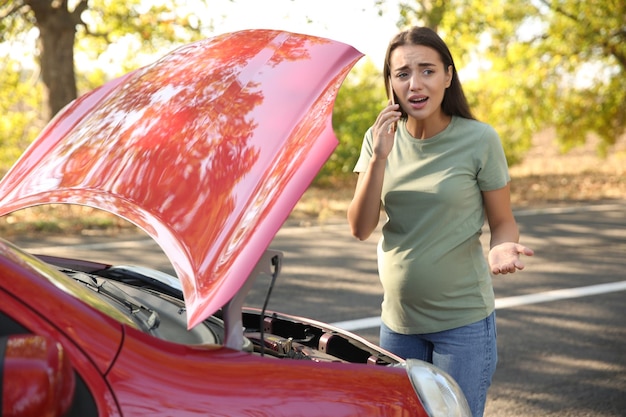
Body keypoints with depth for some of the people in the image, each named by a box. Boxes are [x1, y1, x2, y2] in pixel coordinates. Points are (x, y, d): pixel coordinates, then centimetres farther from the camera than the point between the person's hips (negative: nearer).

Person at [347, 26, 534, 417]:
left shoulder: (479, 139, -11)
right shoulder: (380, 138, -2)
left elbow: (504, 222, -3)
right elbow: (361, 228, -8)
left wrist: (503, 249, -26)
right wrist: (379, 158, -20)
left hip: (464, 322, -4)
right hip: (398, 319, 4)